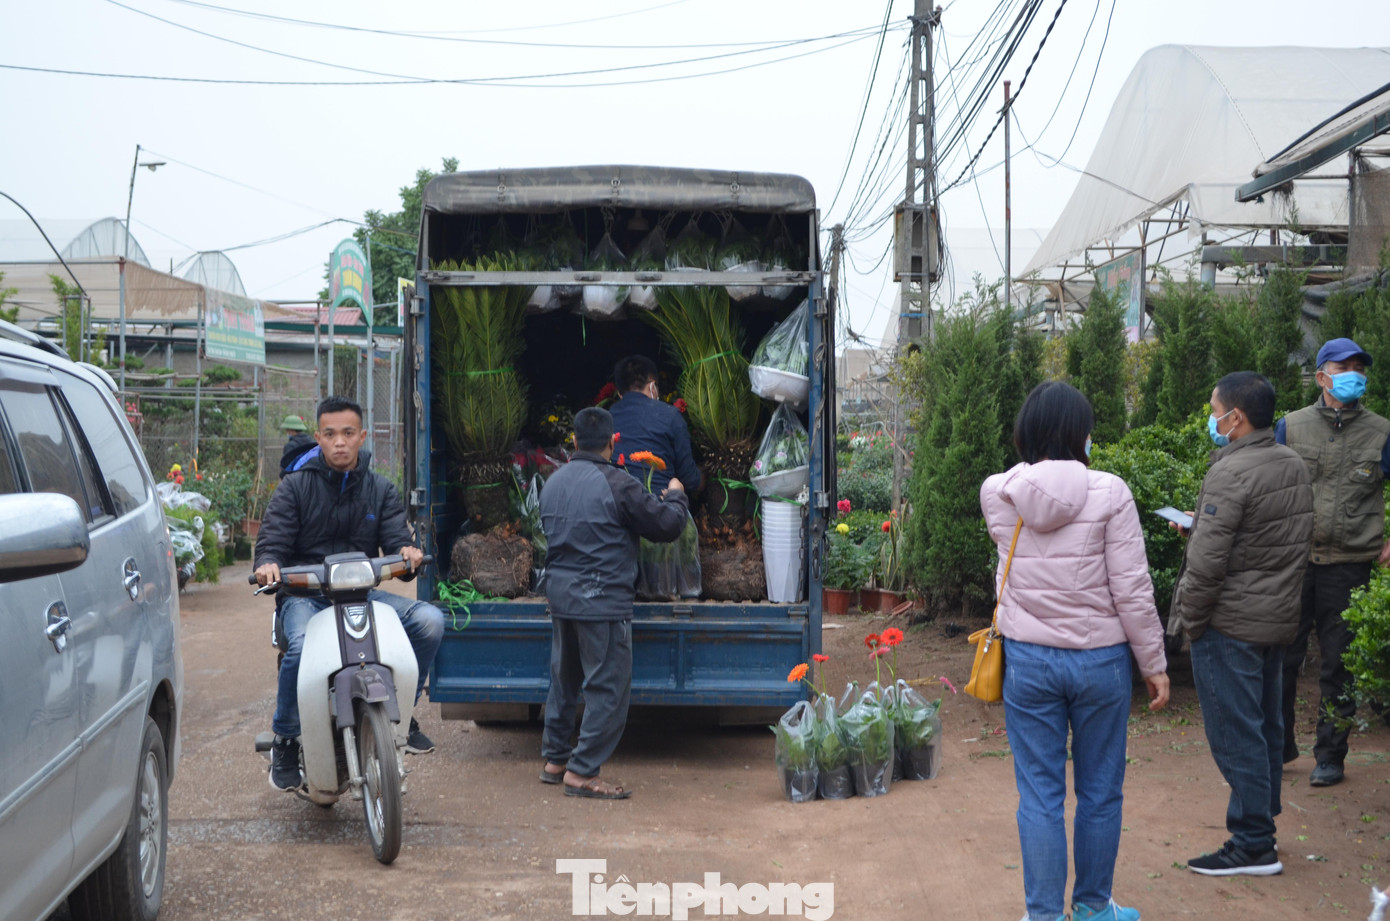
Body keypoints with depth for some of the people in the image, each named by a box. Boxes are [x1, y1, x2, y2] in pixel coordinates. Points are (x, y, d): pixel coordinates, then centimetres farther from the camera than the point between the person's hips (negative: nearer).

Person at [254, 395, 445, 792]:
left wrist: (407, 550, -21)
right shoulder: (294, 487, 8)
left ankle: (400, 713, -2)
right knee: (303, 645, -36)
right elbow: (273, 540, 0)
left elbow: (395, 536, 4)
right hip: (305, 594, -3)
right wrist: (268, 563, -24)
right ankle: (285, 743, -13)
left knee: (429, 620, -21)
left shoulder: (381, 490, 15)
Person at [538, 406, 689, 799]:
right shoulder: (616, 485, -14)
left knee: (564, 678, 19)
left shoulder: (553, 482, 8)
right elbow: (667, 525, -10)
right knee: (608, 686, -1)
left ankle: (555, 759, 28)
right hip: (602, 600, -8)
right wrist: (675, 495, 12)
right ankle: (582, 771, 0)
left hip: (560, 594, 8)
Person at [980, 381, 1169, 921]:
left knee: (1040, 796, 9)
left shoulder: (997, 495, -4)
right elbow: (1132, 591, -12)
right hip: (1100, 660, -1)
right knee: (1100, 794, 16)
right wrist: (1154, 664, -1)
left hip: (1027, 661, 2)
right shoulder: (1108, 494, -13)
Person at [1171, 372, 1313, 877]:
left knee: (1235, 732, -2)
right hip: (1280, 616, 9)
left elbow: (1206, 560, -22)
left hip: (1230, 623, -9)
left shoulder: (1231, 473, -20)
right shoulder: (1294, 465, 8)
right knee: (1265, 724, 17)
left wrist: (1189, 618, -9)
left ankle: (1254, 845, 2)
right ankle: (1263, 822, 28)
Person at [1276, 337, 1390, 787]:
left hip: (1349, 565, -1)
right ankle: (1279, 744, 23)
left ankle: (1330, 755, 17)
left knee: (1338, 667, 5)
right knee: (1281, 658, 7)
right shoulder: (1290, 427, 5)